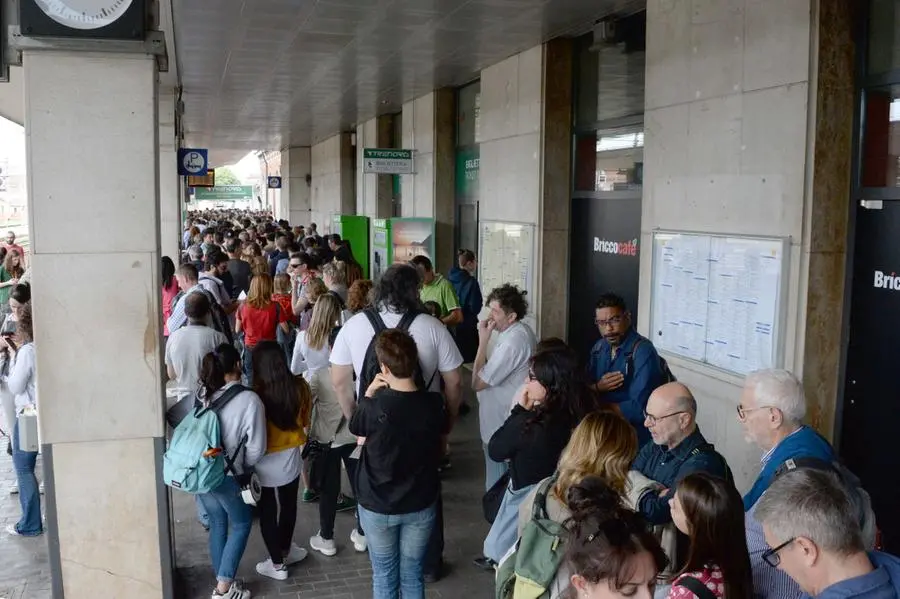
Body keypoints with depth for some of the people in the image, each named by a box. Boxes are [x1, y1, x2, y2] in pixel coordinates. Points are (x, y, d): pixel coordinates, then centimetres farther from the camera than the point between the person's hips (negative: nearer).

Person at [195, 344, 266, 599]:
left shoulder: (201, 394, -3)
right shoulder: (249, 400, -18)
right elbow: (256, 448, -15)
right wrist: (245, 467, 4)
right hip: (228, 476, -5)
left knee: (217, 524, 21)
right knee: (241, 525, 14)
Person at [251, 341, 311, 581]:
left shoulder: (256, 394, -26)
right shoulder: (300, 387, -12)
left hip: (265, 463, -4)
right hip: (290, 458, 4)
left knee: (268, 512, 14)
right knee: (289, 506, 23)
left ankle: (277, 564, 26)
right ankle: (286, 550, 43)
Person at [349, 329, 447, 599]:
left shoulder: (374, 407, -24)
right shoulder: (434, 404, -16)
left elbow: (355, 428, -1)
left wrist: (369, 395, 2)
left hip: (378, 506, -2)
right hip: (421, 505, 2)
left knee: (384, 576, 17)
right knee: (413, 574, 19)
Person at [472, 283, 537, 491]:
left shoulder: (512, 342, -26)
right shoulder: (520, 332, 6)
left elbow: (477, 383, -22)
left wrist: (483, 341, -20)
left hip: (501, 426, -10)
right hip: (510, 420, 10)